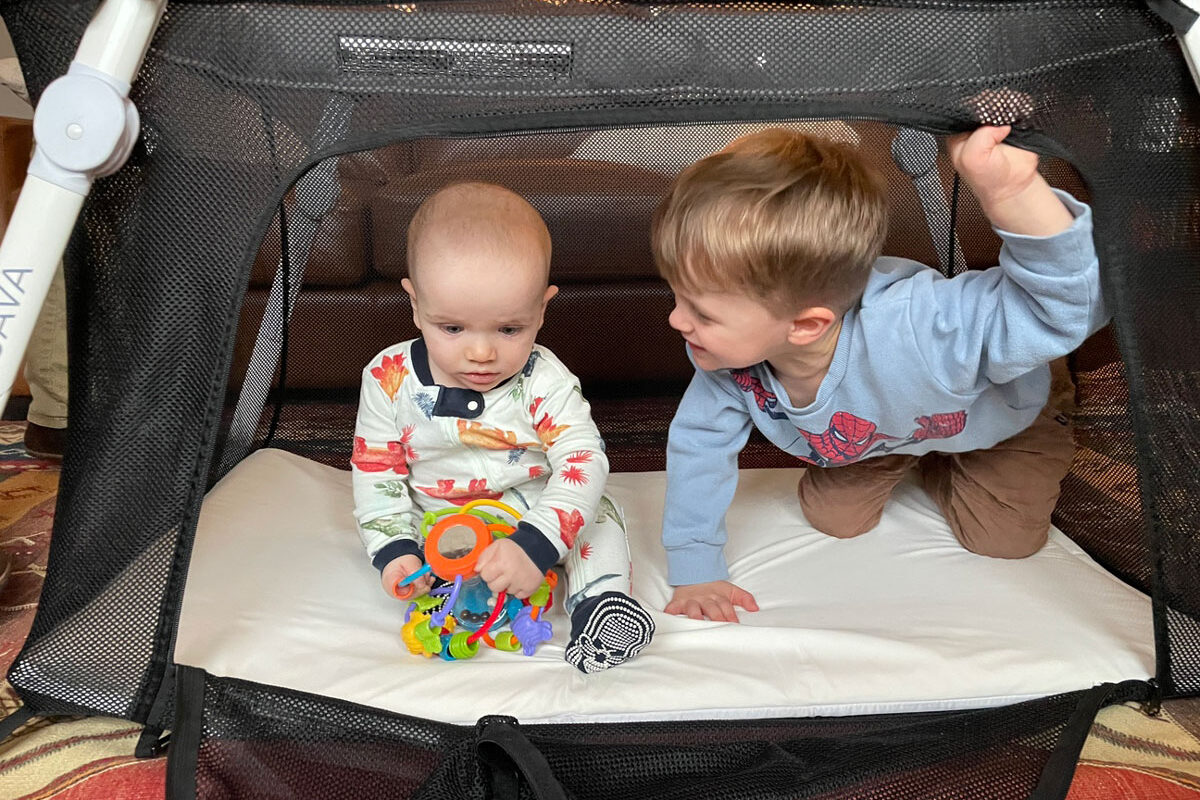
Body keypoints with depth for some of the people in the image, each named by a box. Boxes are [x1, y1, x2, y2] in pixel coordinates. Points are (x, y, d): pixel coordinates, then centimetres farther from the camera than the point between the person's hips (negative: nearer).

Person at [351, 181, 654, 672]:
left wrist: (535, 544, -41)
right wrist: (394, 550, -19)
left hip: (535, 519, -2)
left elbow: (584, 462, -27)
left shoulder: (545, 382, -20)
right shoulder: (390, 379, -15)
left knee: (597, 513, -19)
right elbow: (375, 471, -6)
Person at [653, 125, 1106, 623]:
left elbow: (1069, 308, -54)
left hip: (994, 410, -3)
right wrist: (694, 570, -14)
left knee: (1005, 539, 1)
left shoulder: (904, 336, -54)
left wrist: (1015, 195, -73)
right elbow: (699, 442, -17)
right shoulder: (726, 350, -35)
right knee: (833, 520, 6)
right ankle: (902, 461, 34)